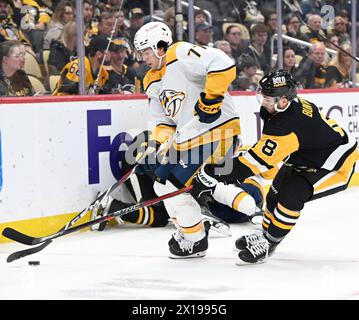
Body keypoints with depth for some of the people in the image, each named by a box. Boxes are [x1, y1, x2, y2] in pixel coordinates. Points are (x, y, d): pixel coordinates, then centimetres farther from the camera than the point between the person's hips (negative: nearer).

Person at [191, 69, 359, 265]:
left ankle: (268, 243, -9)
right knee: (276, 193, 13)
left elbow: (258, 160, -36)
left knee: (291, 195, -24)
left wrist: (214, 174, -36)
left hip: (335, 166, -11)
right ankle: (265, 234, 32)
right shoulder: (294, 103, -10)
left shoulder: (285, 126, -36)